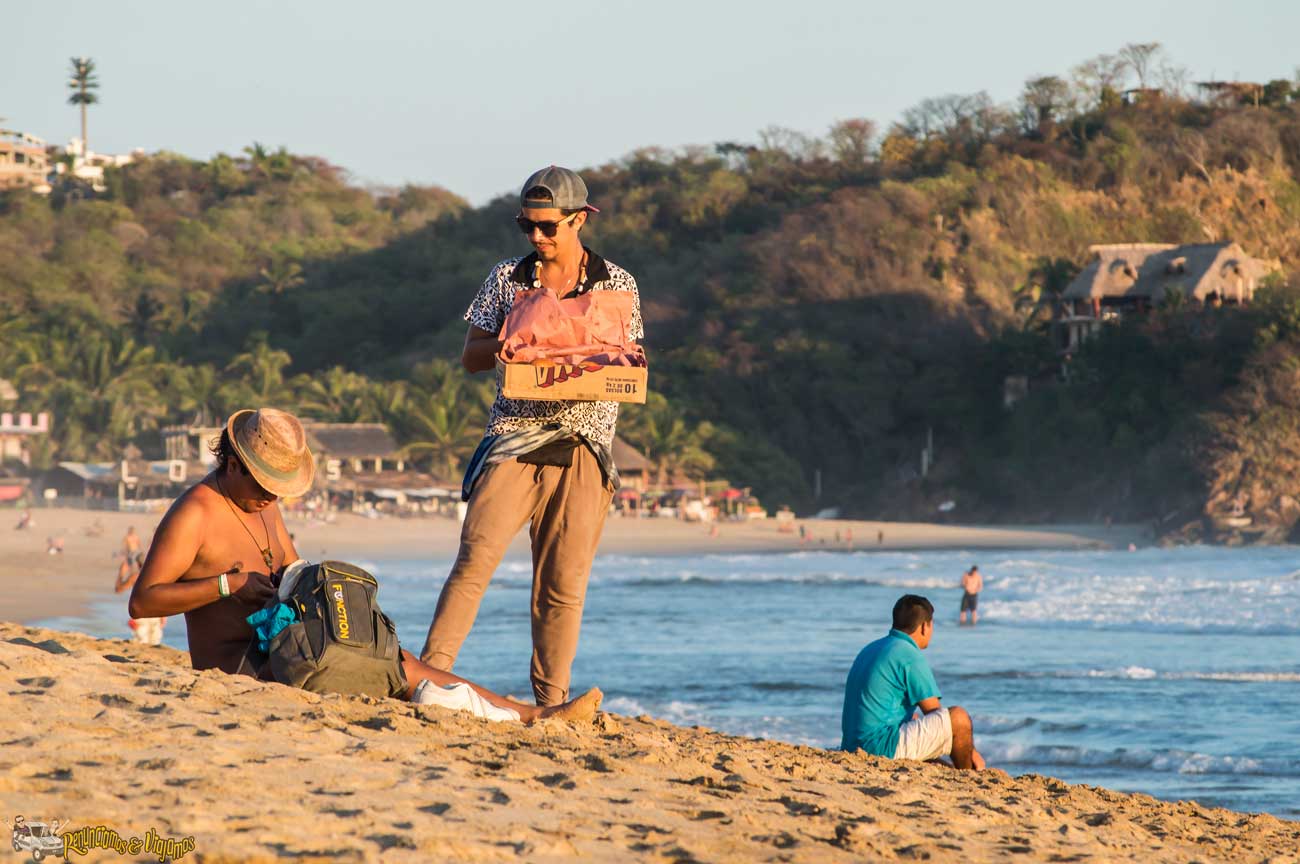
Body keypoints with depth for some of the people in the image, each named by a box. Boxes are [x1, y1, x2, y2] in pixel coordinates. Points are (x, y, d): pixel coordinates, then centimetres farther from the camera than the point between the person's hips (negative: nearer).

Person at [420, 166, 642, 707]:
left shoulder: (616, 284, 8)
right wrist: (505, 346, -12)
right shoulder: (506, 278, 11)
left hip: (583, 445, 0)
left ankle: (550, 699, 6)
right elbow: (471, 357, 10)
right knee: (476, 555, -16)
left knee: (564, 581, -1)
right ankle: (431, 672, -18)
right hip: (513, 439, 0)